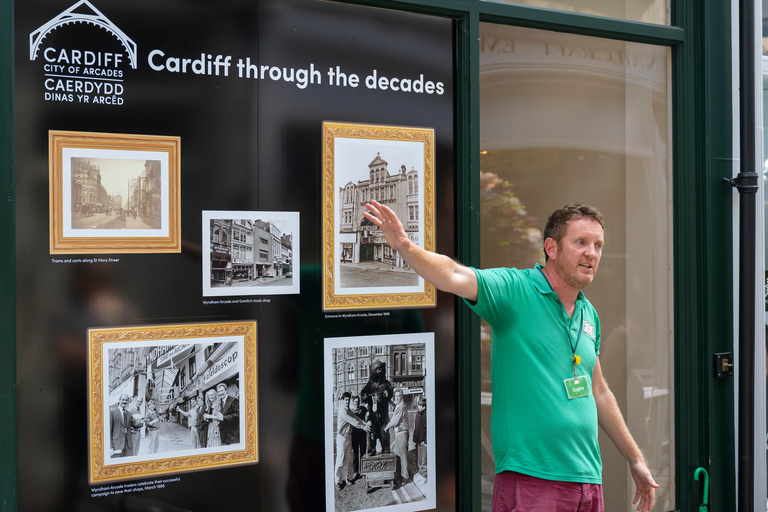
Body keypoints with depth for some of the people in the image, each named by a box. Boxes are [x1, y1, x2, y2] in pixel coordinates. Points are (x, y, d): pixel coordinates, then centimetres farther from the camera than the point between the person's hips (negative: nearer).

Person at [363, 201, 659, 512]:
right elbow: (454, 277, -27)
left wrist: (635, 460, 26)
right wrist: (406, 247, -46)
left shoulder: (589, 315, 11)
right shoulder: (515, 290, -8)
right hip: (529, 480, -7)